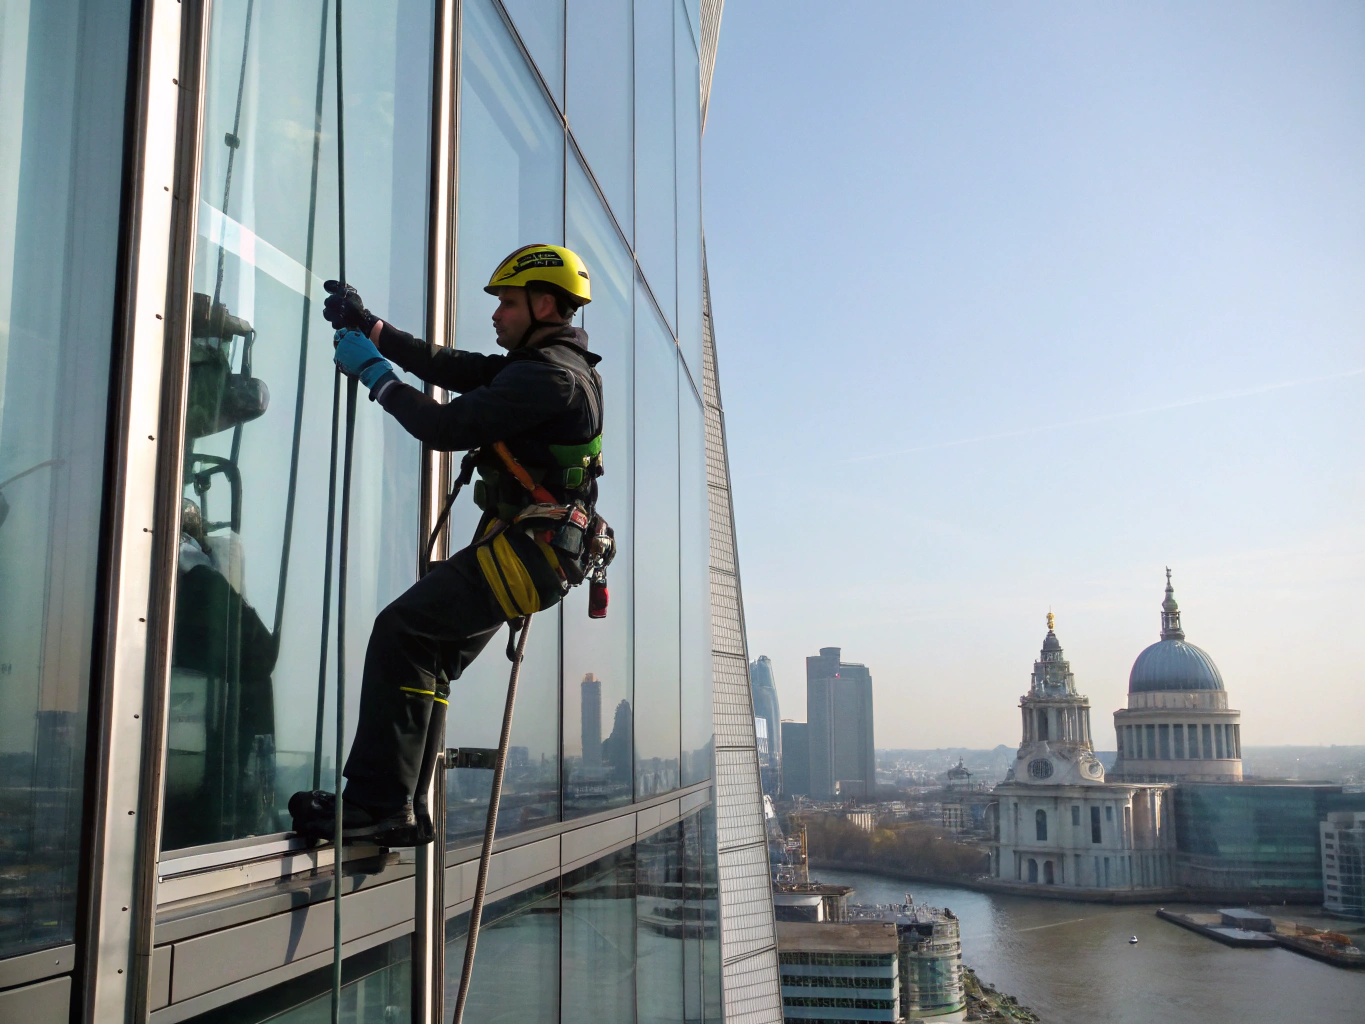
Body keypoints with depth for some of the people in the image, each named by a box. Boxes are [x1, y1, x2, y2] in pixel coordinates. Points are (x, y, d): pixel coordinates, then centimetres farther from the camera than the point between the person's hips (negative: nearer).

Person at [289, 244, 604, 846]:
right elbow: (448, 367, 19)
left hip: (525, 549, -11)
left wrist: (374, 374, -4)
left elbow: (448, 428, -17)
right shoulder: (552, 366, 20)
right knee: (425, 660, 11)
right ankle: (403, 812, 13)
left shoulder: (550, 374, -13)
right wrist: (370, 326, 14)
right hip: (530, 553, 11)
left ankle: (376, 801, -16)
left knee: (400, 631, -17)